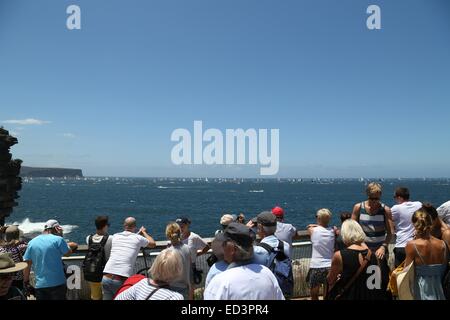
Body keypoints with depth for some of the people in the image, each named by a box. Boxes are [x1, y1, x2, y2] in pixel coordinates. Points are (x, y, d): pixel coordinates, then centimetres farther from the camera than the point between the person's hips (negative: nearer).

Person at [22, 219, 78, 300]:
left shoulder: (32, 242, 4)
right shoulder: (58, 239, -9)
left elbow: (27, 265, 5)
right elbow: (68, 253, 3)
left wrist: (26, 281, 14)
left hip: (40, 285, 4)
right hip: (58, 283, -4)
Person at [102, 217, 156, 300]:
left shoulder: (115, 236, 14)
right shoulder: (138, 238, 4)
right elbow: (153, 244, 23)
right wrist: (144, 232, 36)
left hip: (106, 278, 4)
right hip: (121, 280, -4)